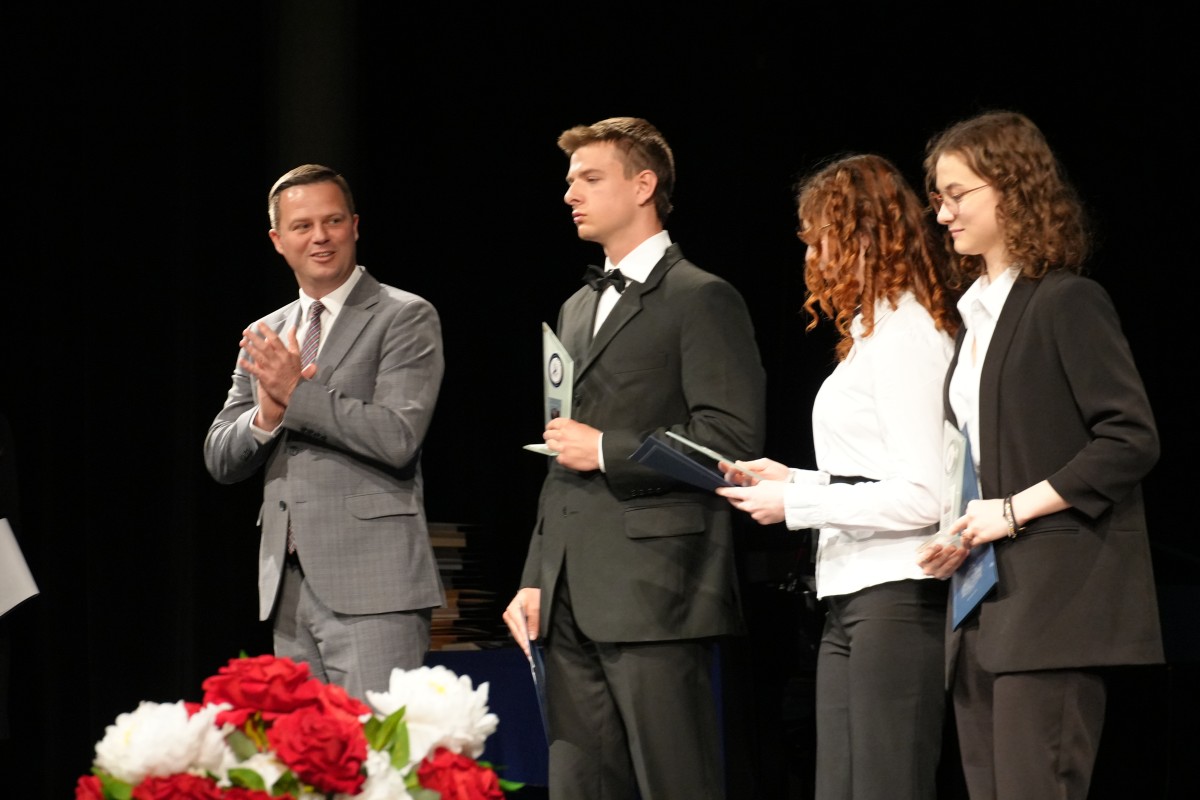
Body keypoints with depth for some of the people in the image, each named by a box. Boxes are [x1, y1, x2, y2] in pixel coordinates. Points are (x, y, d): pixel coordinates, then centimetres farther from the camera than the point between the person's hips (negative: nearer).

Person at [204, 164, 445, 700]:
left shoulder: (405, 318, 0)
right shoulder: (264, 337, 18)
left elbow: (398, 437, -13)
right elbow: (220, 460, 15)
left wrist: (296, 393, -12)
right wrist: (266, 416, -7)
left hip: (372, 584, -6)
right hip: (289, 587, 6)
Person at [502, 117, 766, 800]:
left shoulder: (702, 300, -2)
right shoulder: (578, 308, 23)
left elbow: (734, 435, -12)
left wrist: (609, 450, -11)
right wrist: (536, 580, 18)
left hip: (654, 593, -8)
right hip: (574, 602, 8)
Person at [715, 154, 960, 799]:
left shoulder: (905, 332, -11)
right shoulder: (877, 330, 19)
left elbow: (922, 496, -17)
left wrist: (795, 503, -11)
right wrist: (793, 479, 13)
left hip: (896, 596, -10)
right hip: (853, 599, 10)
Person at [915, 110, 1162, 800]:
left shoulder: (1067, 302, -6)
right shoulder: (975, 314, 18)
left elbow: (1132, 440, -13)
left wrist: (1015, 509, -14)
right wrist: (960, 537, 6)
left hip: (1055, 598, -8)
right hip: (985, 601, 8)